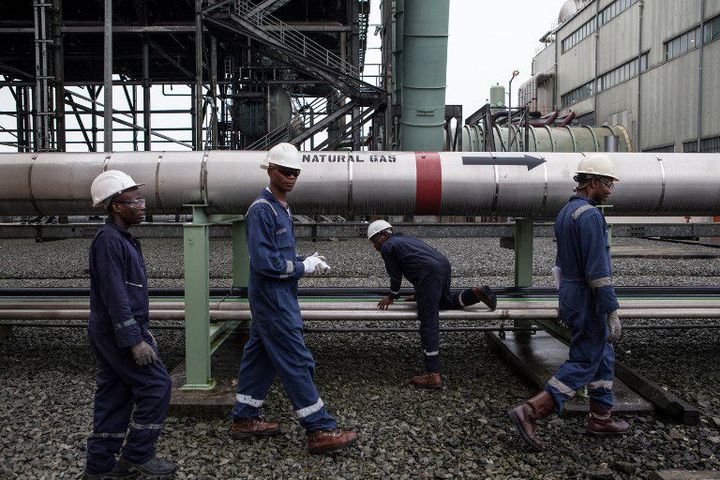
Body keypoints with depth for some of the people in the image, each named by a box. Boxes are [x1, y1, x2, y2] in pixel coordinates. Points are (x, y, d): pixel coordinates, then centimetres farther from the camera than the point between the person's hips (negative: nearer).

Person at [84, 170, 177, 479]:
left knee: (113, 396, 14)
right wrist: (135, 341, -23)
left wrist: (142, 329, 22)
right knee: (156, 386, -3)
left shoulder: (122, 239, 14)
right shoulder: (109, 241, -18)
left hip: (108, 334, 10)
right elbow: (115, 296, -23)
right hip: (119, 332, -10)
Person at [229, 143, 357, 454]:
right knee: (297, 363, -6)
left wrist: (308, 262, 4)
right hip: (272, 299, -10)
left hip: (278, 298, 10)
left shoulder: (280, 207, 13)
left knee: (260, 356, 16)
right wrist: (303, 268, -13)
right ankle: (320, 431, 1)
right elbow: (265, 263, -23)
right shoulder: (262, 210, -17)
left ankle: (244, 419, 28)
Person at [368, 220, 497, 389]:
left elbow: (396, 276, 10)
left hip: (428, 273, -8)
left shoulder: (387, 247, 7)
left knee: (428, 324, -9)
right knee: (445, 302, 35)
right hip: (443, 265, 9)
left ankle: (433, 375, -11)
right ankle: (476, 293, 13)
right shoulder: (406, 238, 32)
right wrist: (419, 295, 40)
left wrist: (391, 296, 26)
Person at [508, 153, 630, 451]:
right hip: (589, 300, -10)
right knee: (584, 363, -3)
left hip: (570, 293, 10)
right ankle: (530, 411, -7)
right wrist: (612, 312, -21)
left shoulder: (565, 213, 12)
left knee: (603, 357, 18)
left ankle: (601, 418, 26)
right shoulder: (590, 215, -19)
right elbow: (597, 268, -24)